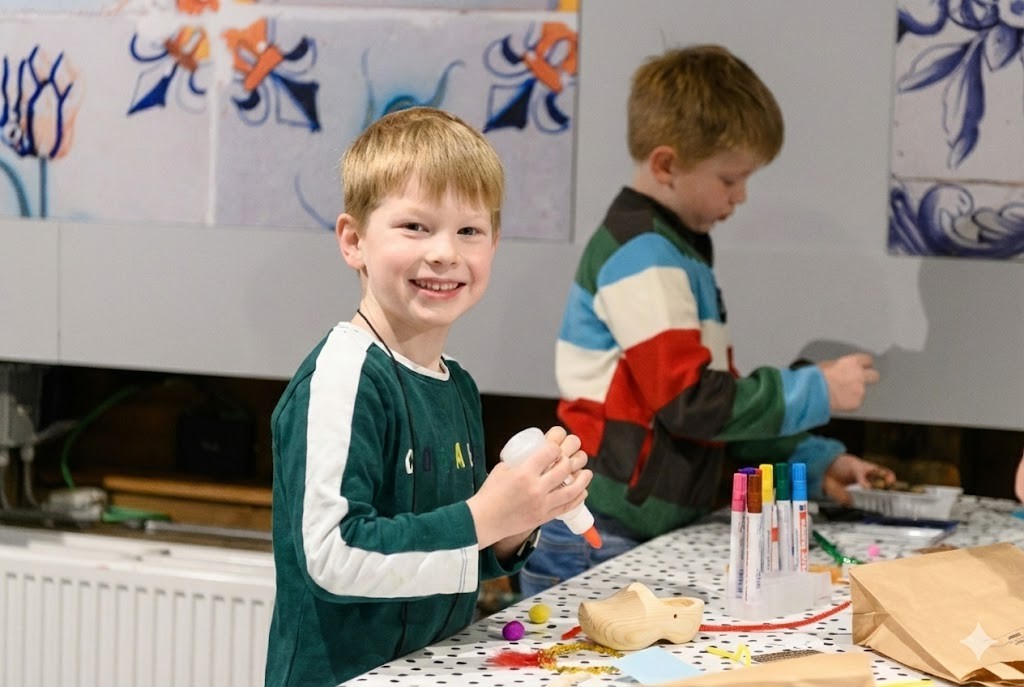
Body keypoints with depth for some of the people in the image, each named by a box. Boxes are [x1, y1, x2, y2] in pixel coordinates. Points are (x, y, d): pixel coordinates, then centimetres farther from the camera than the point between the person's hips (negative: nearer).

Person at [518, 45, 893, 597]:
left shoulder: (677, 250, 18)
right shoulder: (643, 254, -13)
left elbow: (717, 397, 23)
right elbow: (689, 399, -20)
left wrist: (814, 462, 15)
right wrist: (817, 391, -11)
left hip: (646, 538, 9)